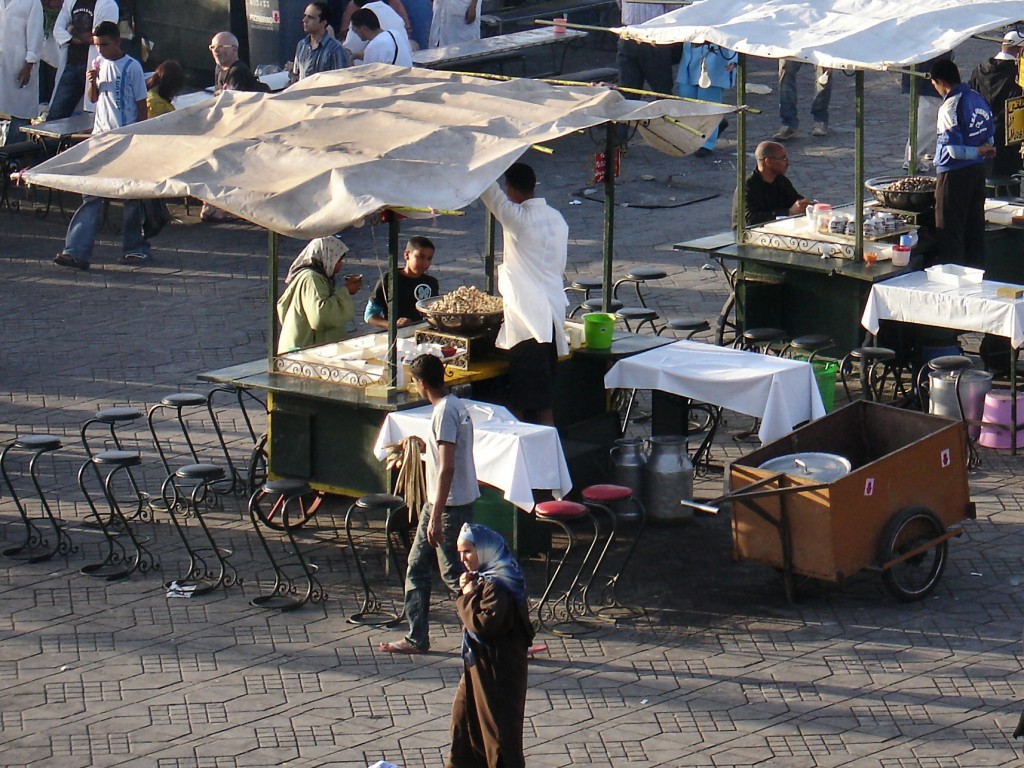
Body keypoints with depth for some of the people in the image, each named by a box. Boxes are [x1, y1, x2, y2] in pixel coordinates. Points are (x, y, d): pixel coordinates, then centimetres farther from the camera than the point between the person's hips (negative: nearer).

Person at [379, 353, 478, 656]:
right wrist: (421, 444, 43)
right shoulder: (454, 405, 9)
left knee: (454, 574, -3)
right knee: (417, 568, 13)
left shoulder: (445, 412, -21)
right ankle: (416, 638, 18)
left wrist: (436, 516, -26)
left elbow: (447, 467, -26)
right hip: (438, 504, 10)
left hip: (450, 505, -10)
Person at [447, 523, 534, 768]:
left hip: (498, 667, -11)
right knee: (464, 712, 20)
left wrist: (468, 596, -21)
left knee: (497, 721, 0)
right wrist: (465, 592, -4)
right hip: (478, 662, 11)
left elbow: (485, 625, -30)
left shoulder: (496, 586, -24)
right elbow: (471, 620, 13)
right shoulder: (482, 578, 8)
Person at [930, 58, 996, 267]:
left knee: (950, 233, 0)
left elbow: (955, 151, -22)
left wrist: (979, 151, -9)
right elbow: (990, 141, 12)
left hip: (954, 174, -8)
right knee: (975, 228, 15)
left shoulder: (950, 107, -19)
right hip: (978, 171, 8)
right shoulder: (978, 99, 5)